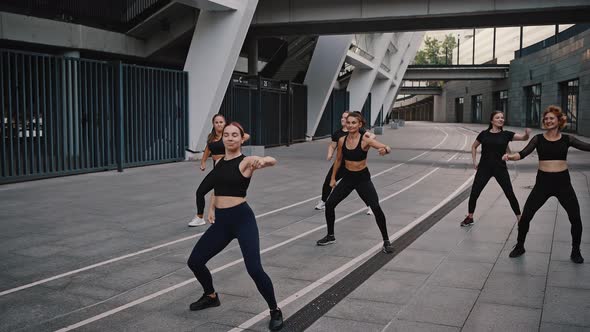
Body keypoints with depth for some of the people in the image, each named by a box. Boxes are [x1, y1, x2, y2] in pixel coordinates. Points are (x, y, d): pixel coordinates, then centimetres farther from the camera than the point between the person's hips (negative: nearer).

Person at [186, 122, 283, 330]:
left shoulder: (245, 162, -9)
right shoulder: (218, 163, 11)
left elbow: (272, 161, -28)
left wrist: (263, 161, -52)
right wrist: (211, 208, 10)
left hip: (242, 219, -7)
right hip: (221, 221, 7)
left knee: (254, 269, -16)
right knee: (194, 261, 11)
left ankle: (275, 312, 6)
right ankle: (211, 296, 38)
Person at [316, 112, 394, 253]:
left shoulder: (365, 141, -18)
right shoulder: (342, 140, -5)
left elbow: (388, 148, -30)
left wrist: (385, 150, -53)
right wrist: (333, 178, 14)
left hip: (363, 179, -4)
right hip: (347, 178, 4)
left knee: (376, 208, -15)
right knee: (329, 204, 1)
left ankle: (386, 241, 2)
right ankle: (330, 236, 22)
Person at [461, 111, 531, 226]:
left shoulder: (506, 134, -1)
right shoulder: (484, 134, 0)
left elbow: (523, 138, -12)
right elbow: (474, 146, 15)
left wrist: (526, 134, -34)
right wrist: (474, 161, 7)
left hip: (500, 168, 0)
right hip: (484, 168, 1)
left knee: (510, 194, 0)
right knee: (474, 193, 0)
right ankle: (469, 217, 19)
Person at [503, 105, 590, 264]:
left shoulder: (567, 139, 2)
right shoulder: (538, 139, -1)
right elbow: (523, 153, -12)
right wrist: (511, 156, -33)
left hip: (563, 182, 1)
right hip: (543, 182, 0)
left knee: (575, 218, 1)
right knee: (525, 216, -2)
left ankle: (575, 251, 23)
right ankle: (519, 246, 20)